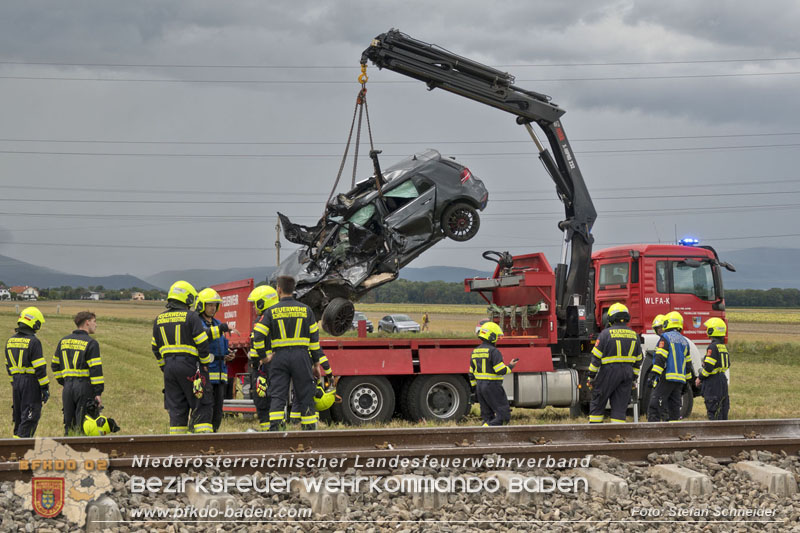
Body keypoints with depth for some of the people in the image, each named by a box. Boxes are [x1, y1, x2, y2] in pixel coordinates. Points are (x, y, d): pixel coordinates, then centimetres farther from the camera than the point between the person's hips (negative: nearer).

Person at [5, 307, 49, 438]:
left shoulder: (10, 341, 10)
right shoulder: (33, 341, -13)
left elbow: (8, 365, 16)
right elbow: (40, 367, -15)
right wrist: (45, 388, -10)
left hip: (16, 381, 7)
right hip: (31, 382, -7)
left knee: (19, 415, 15)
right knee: (30, 416, -4)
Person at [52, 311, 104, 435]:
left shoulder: (63, 341, 12)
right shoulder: (91, 343, -8)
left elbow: (55, 365, 16)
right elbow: (96, 369, -13)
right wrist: (98, 392, -11)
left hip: (68, 388, 5)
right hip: (85, 388, -5)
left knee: (69, 424, 12)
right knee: (83, 427, -2)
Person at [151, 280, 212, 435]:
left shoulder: (159, 319, 11)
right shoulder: (191, 316, -7)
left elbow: (156, 348, 15)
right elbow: (202, 344, -10)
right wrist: (205, 362, 3)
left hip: (169, 367, 5)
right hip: (189, 365, -5)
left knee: (176, 407, 9)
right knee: (201, 406, 0)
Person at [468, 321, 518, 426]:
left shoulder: (475, 352, 12)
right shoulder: (493, 351, -14)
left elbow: (472, 373, 16)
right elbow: (501, 370, -19)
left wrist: (475, 388, 23)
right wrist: (510, 366, -1)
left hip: (480, 386, 8)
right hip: (492, 386, -8)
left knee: (488, 417, 13)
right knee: (503, 415, -6)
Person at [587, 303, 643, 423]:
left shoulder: (606, 333, -8)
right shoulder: (634, 335, 9)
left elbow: (596, 357, -9)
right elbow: (638, 360, 15)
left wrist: (591, 376, -2)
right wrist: (634, 379, 22)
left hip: (609, 373, -4)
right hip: (627, 373, 4)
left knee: (597, 404, 6)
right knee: (620, 407, 6)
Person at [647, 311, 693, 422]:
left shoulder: (665, 338, -6)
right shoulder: (684, 341, 17)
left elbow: (660, 359, -16)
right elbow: (688, 364, 20)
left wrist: (652, 375, -19)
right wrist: (686, 381, 26)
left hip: (666, 378, -7)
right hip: (680, 380, 7)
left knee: (654, 405, -8)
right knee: (674, 406, 9)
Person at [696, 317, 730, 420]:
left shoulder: (713, 346, -14)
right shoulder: (724, 346, 14)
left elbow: (708, 366, -19)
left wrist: (700, 378, -7)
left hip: (713, 384, -9)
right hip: (723, 380, 9)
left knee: (713, 412, -7)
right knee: (723, 409, 12)